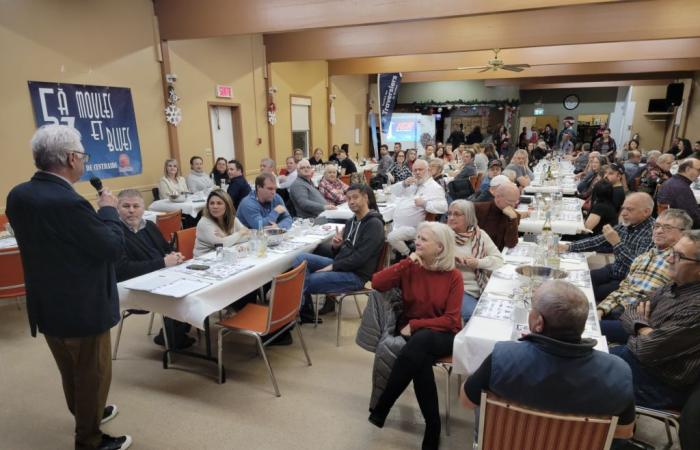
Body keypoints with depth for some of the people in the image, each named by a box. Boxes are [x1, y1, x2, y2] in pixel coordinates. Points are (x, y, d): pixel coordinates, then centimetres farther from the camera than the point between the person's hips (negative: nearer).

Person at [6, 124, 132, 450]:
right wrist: (108, 210, -8)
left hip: (46, 304, 9)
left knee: (71, 371, 28)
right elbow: (113, 247, -22)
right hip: (82, 307, -8)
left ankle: (84, 413, 50)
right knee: (93, 374, 12)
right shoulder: (68, 203, -29)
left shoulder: (18, 195, -2)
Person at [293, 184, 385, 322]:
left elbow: (359, 258, -19)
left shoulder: (374, 224, -11)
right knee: (301, 258, -10)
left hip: (356, 275, -8)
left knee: (304, 283, -19)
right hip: (340, 265, 8)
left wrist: (332, 267, -16)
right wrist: (335, 246, -5)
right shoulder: (351, 222, 16)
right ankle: (305, 310, -9)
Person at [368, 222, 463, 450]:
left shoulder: (453, 277, -5)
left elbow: (451, 320, -10)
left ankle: (381, 408, -22)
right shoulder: (410, 268, 1)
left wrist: (415, 325, -18)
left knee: (420, 341, -36)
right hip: (411, 332, 2)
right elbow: (377, 283, -14)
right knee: (420, 361, -33)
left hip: (442, 335, -2)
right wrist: (406, 262, -18)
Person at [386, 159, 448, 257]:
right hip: (396, 224, 8)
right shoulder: (412, 183, 16)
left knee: (392, 237, -26)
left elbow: (443, 207, -21)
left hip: (411, 228, -8)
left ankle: (408, 256, -5)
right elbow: (394, 191, 13)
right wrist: (404, 184, -6)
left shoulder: (434, 187, -9)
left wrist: (424, 204, -27)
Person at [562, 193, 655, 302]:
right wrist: (568, 247, 1)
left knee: (592, 293, -20)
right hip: (613, 271, 7)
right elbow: (598, 240, 11)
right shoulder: (626, 224, 2)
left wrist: (617, 243, -30)